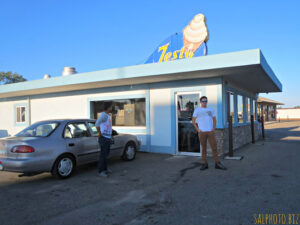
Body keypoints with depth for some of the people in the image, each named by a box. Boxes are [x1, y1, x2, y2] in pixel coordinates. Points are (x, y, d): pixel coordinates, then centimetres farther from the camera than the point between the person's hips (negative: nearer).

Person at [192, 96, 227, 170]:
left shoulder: (211, 110, 11)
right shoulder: (197, 110, 4)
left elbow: (214, 120, 14)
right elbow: (193, 121, 4)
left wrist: (214, 128, -2)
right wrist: (197, 129, -7)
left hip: (210, 131, 2)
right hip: (202, 132, -2)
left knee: (214, 147, -1)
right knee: (203, 148, 4)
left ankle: (217, 163, 6)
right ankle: (205, 164, 12)